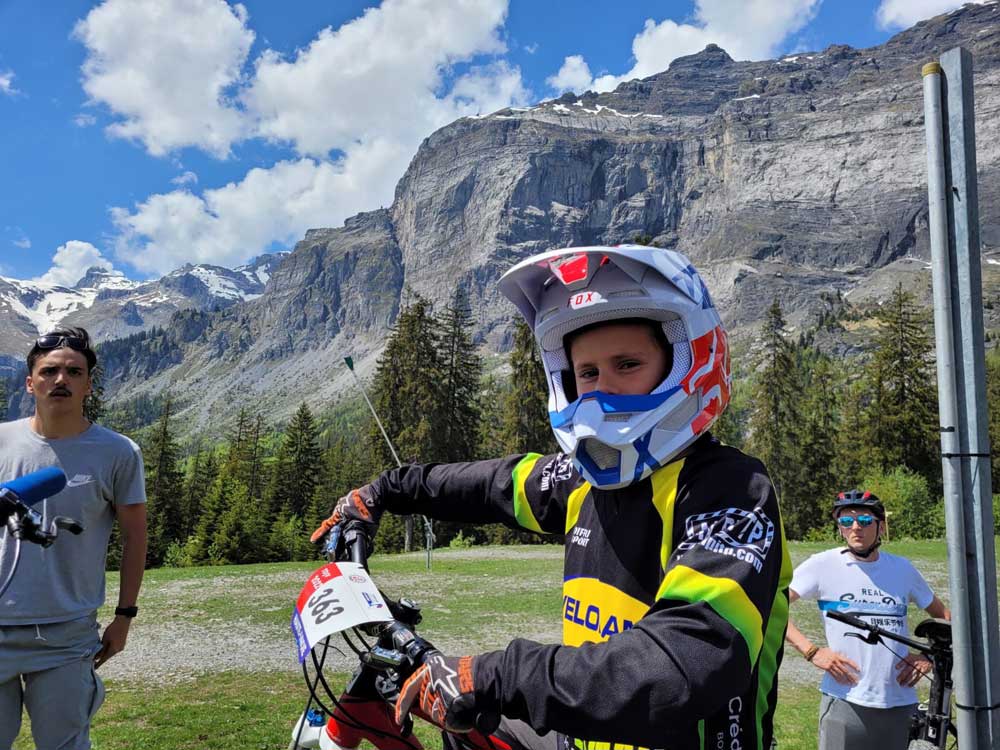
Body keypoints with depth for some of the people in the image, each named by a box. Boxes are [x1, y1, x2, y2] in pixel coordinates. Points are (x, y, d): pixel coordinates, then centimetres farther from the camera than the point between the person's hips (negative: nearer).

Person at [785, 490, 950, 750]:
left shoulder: (902, 568, 7)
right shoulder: (824, 565, -4)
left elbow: (943, 614, 21)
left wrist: (929, 655, 4)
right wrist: (812, 651, -14)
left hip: (899, 704, 4)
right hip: (845, 701, -3)